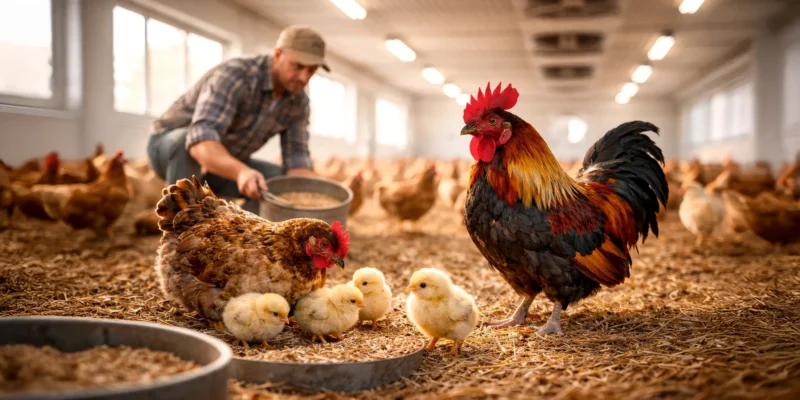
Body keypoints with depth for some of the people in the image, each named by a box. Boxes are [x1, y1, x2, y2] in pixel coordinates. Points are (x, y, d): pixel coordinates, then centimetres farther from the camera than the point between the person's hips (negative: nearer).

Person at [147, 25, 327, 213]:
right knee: (185, 141, -41)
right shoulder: (234, 75, -33)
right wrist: (242, 172, -65)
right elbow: (201, 141, -46)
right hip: (168, 147, -6)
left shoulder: (298, 102, -10)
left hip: (222, 166, 6)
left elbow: (296, 161, -13)